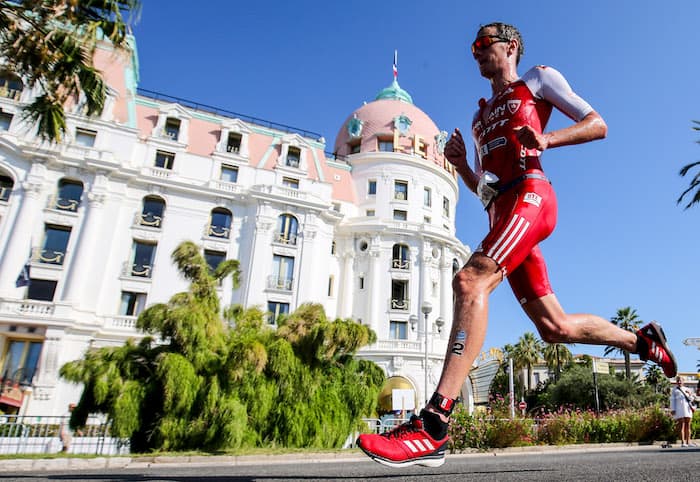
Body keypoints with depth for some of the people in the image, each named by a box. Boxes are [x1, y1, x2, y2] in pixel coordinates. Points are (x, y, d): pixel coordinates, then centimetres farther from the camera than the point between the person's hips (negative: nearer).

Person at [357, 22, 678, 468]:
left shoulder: (538, 79, 18)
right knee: (553, 326, 4)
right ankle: (642, 340, 28)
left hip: (529, 193, -7)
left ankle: (433, 428, -38)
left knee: (470, 281, -31)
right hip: (502, 212, 8)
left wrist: (546, 139, -9)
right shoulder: (481, 115, 34)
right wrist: (460, 164, 9)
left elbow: (598, 125, 9)